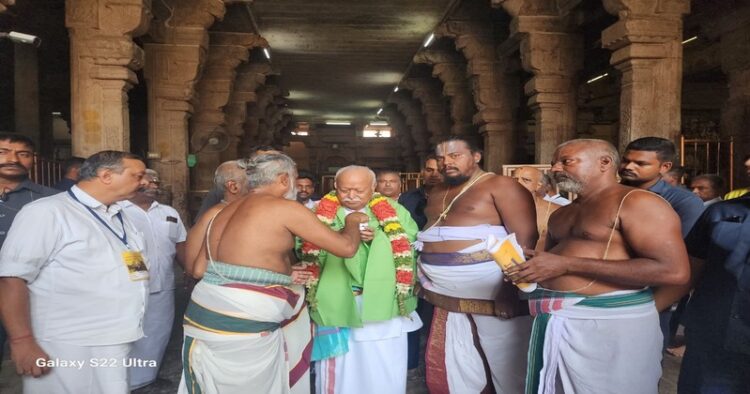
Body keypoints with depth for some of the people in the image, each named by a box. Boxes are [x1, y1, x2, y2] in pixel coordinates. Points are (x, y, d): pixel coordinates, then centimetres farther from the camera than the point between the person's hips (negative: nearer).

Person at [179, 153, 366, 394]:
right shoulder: (285, 208, -8)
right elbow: (346, 247, -7)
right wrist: (352, 222, 17)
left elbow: (199, 269, 14)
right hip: (243, 325, -8)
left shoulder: (224, 212, 14)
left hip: (207, 315, 8)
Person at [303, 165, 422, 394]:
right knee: (339, 371, 10)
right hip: (337, 308, 0)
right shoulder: (320, 213, 5)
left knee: (384, 371, 9)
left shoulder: (394, 211, 6)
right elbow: (307, 251, -3)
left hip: (384, 305, 0)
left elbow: (410, 245, -3)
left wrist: (379, 237, -16)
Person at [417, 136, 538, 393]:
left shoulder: (499, 186, -8)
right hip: (447, 295, 7)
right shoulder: (437, 193, 16)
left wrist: (513, 286, -23)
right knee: (452, 366, 15)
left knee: (507, 364, 3)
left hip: (491, 292, -7)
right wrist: (424, 278, 13)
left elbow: (526, 239, -16)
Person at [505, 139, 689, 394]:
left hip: (609, 324, -8)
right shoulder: (560, 215, 17)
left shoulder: (636, 202, -9)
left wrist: (568, 265, -20)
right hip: (553, 323, 8)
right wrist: (527, 265, 2)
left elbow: (674, 271, -20)